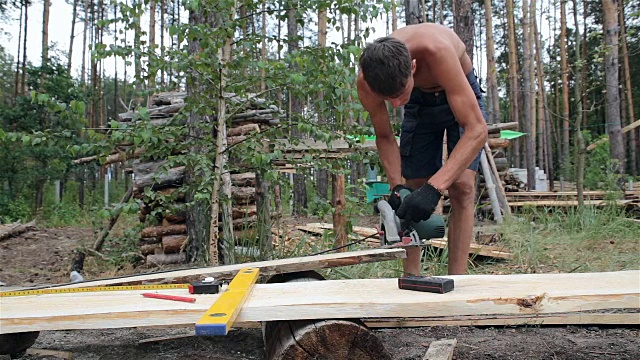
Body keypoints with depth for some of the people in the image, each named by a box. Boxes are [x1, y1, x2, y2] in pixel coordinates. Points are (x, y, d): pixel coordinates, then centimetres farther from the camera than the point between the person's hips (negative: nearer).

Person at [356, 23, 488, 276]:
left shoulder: (436, 51, -43)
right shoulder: (366, 80, -30)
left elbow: (477, 129, -43)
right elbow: (384, 136, -11)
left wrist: (434, 188, -51)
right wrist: (396, 186, -26)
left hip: (462, 95, -3)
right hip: (419, 101, 3)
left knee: (462, 187, -17)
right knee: (413, 189, -1)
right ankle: (411, 278, 9)